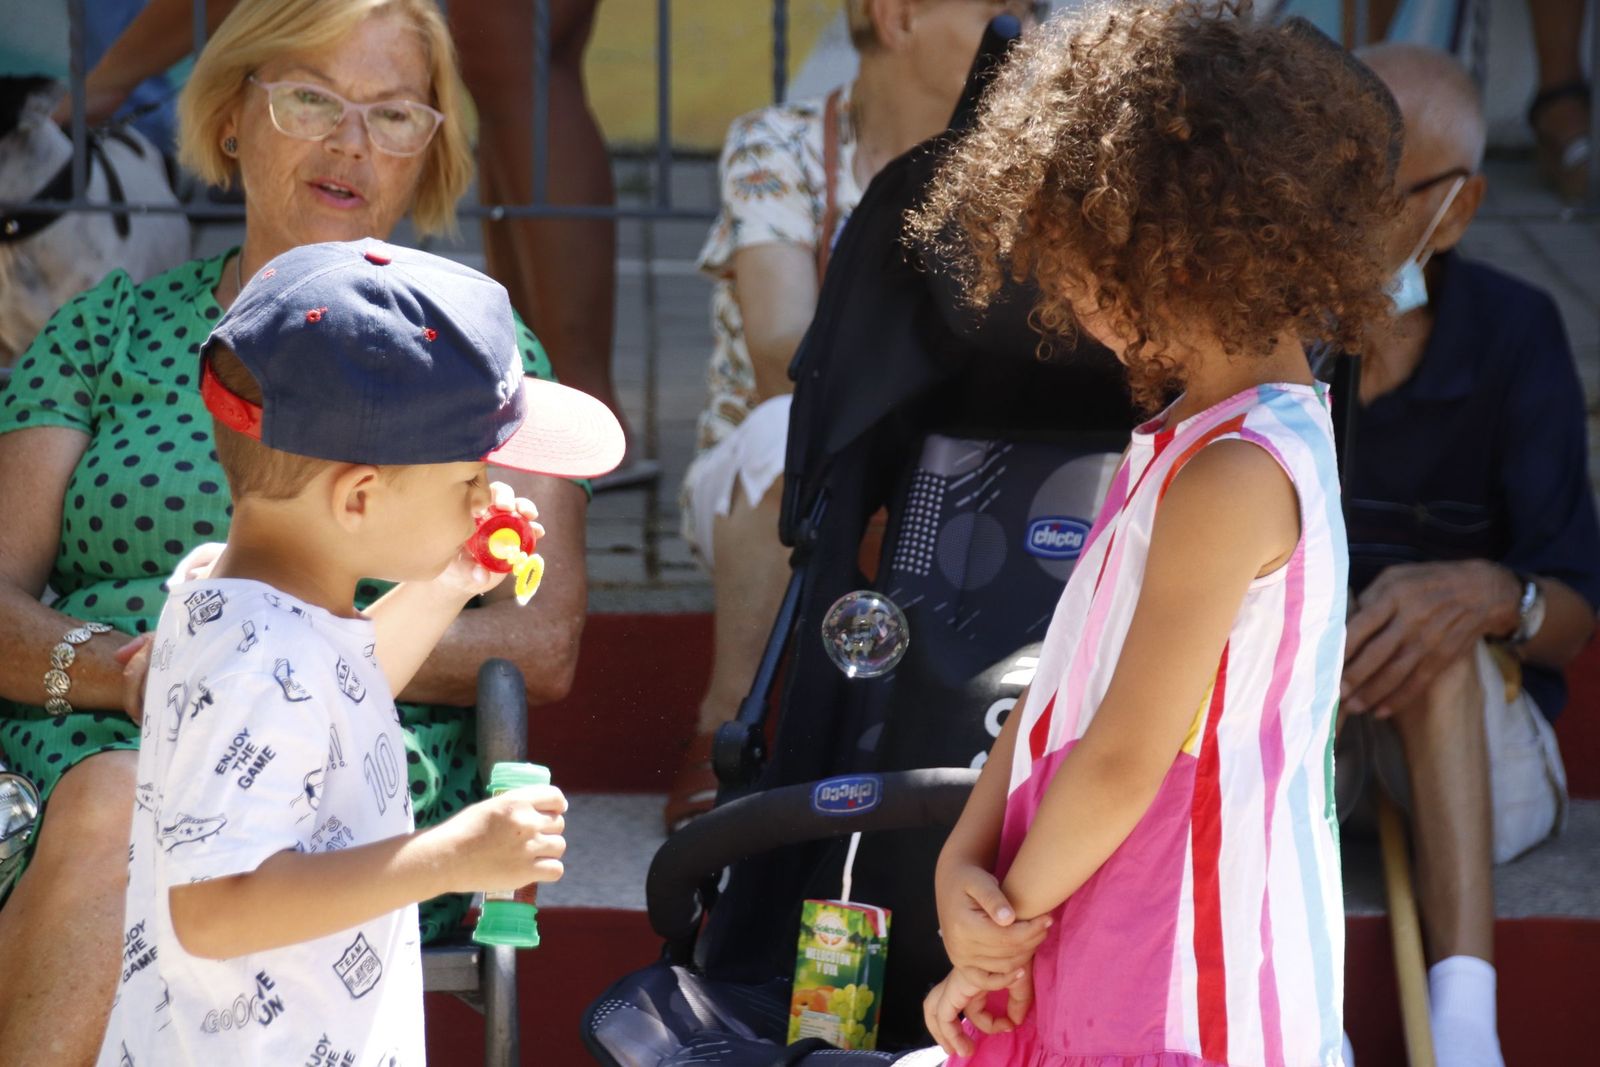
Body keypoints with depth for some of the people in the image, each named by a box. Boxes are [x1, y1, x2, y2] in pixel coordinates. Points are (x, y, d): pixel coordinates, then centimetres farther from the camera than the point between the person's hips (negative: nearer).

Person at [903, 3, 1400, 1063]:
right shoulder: (1189, 435, 12)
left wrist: (1013, 916, -6)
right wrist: (964, 860, -2)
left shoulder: (1233, 477, -19)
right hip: (1095, 963, 9)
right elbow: (1068, 677, 11)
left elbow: (1124, 760, -18)